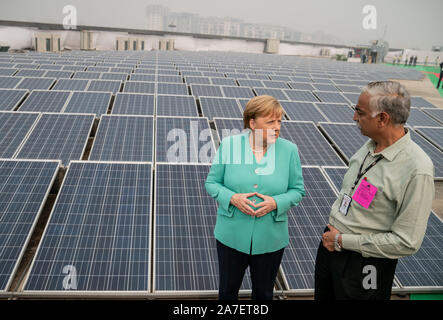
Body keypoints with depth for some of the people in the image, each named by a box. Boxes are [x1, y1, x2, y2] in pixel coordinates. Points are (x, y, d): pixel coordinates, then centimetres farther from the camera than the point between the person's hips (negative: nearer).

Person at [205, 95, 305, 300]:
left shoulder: (289, 150, -6)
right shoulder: (229, 145, -8)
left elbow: (297, 190, 1)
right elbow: (211, 183, -1)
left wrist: (276, 203, -18)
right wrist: (232, 198, -20)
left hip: (270, 239, 1)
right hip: (232, 235, 0)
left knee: (263, 293, 20)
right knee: (228, 290, 20)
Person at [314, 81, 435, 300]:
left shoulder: (416, 170, -25)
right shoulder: (370, 146, -2)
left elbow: (407, 243, -24)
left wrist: (343, 241, -19)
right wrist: (333, 234, 5)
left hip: (364, 264, -7)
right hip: (330, 242, 7)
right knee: (323, 296, 24)